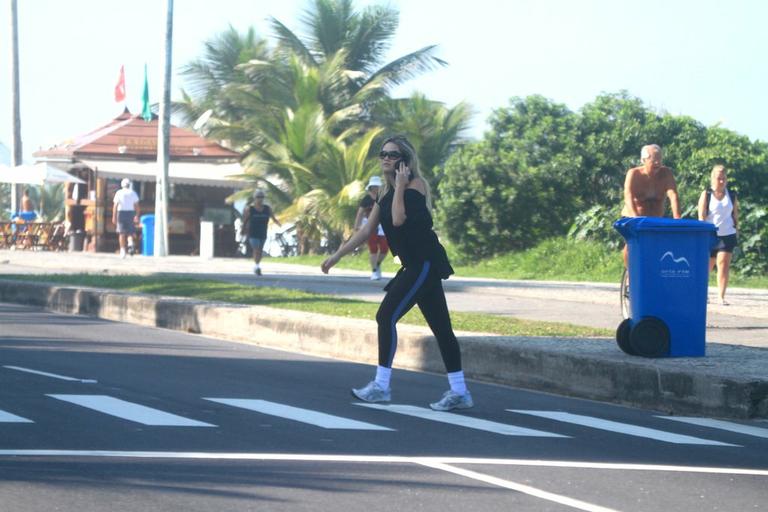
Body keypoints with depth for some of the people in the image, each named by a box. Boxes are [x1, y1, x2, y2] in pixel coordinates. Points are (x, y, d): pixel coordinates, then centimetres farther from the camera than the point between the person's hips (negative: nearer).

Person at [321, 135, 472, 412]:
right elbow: (367, 229, 18)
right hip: (416, 266, 9)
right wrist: (337, 255, 18)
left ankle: (381, 385, -7)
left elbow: (399, 219, -24)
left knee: (387, 316, -11)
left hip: (425, 264, -9)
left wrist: (400, 187, -15)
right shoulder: (386, 192, 15)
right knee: (440, 326, 8)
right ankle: (459, 392, 9)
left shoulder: (415, 184, -9)